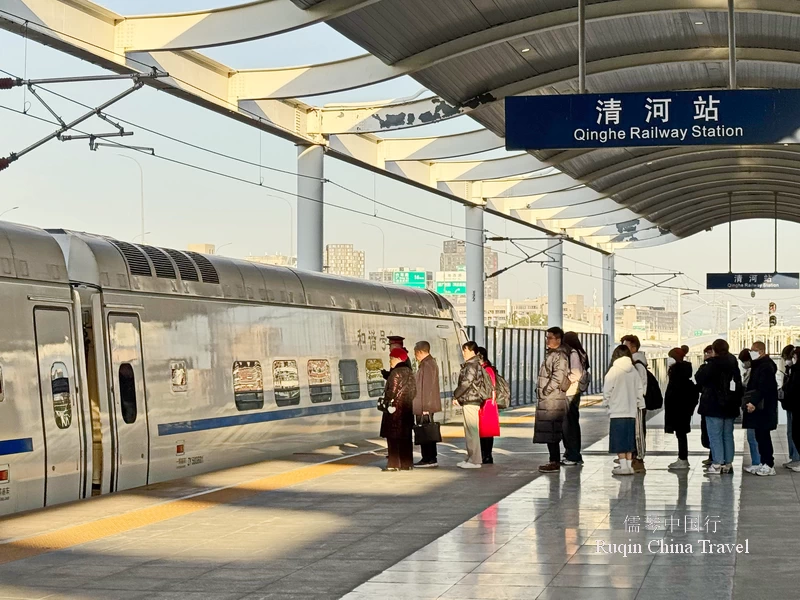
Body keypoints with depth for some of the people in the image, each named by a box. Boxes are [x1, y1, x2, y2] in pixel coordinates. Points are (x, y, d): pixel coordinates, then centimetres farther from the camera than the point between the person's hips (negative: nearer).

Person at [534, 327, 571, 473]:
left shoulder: (560, 356, -13)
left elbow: (558, 377, -22)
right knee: (548, 432, 13)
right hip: (546, 400, 10)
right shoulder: (550, 354, 18)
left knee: (552, 433, -8)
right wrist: (540, 390, 15)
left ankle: (555, 463, -6)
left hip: (553, 399, -10)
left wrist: (546, 390, -17)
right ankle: (554, 461, 18)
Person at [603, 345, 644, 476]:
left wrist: (606, 402, 8)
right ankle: (629, 465, 11)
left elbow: (607, 390, -7)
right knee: (629, 439, 11)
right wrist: (638, 404, 17)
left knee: (619, 440, -1)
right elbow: (640, 390, 7)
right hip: (631, 411, 5)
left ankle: (623, 466, -4)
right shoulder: (634, 371, 5)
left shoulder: (614, 371, -8)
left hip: (617, 411, -5)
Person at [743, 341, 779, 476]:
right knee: (760, 435, 11)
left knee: (763, 436, -8)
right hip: (758, 406, 10)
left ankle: (769, 465, -5)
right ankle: (764, 463, 15)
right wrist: (748, 401, 13)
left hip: (764, 408, -10)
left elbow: (763, 388, -23)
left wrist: (753, 402, -27)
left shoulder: (766, 366, -14)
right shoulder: (758, 365, 17)